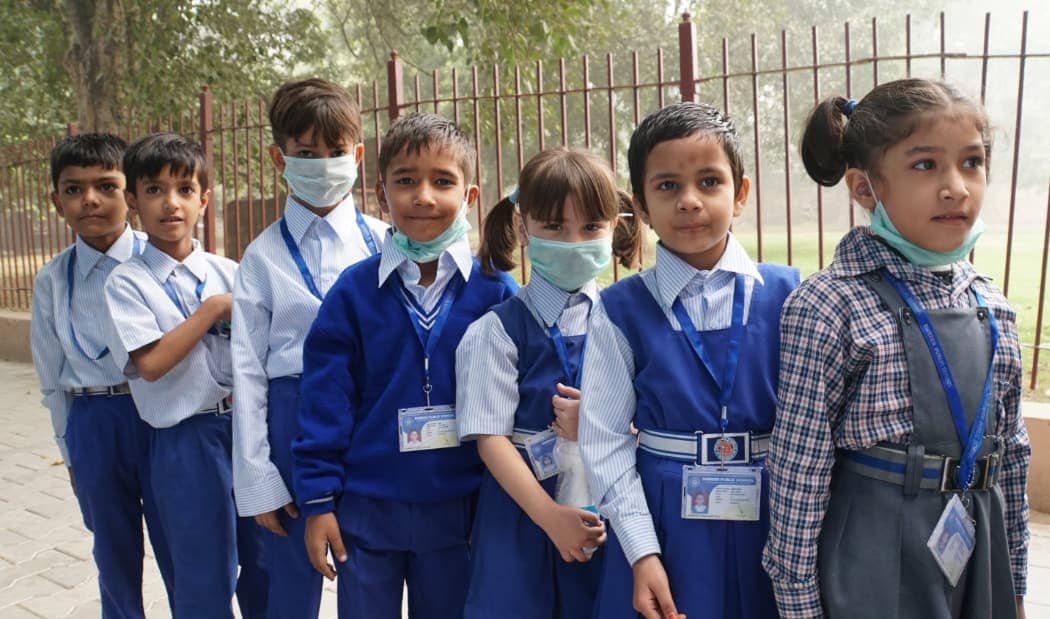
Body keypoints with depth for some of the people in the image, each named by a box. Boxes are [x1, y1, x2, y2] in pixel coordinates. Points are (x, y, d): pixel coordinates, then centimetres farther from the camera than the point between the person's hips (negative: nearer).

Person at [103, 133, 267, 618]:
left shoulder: (229, 273, 5)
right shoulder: (127, 282, -5)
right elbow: (150, 363, -17)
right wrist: (213, 310, -15)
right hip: (187, 439, -3)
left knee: (265, 564, 15)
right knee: (205, 577, 9)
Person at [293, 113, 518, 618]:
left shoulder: (494, 291, -5)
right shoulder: (353, 290, -5)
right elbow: (325, 400, -4)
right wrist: (318, 499, -4)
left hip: (457, 509, 0)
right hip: (366, 509, 0)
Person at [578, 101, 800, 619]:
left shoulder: (786, 295, -3)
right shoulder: (621, 310, -5)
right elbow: (604, 440, -5)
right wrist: (642, 553, -9)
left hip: (771, 520, 1)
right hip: (664, 519, -1)